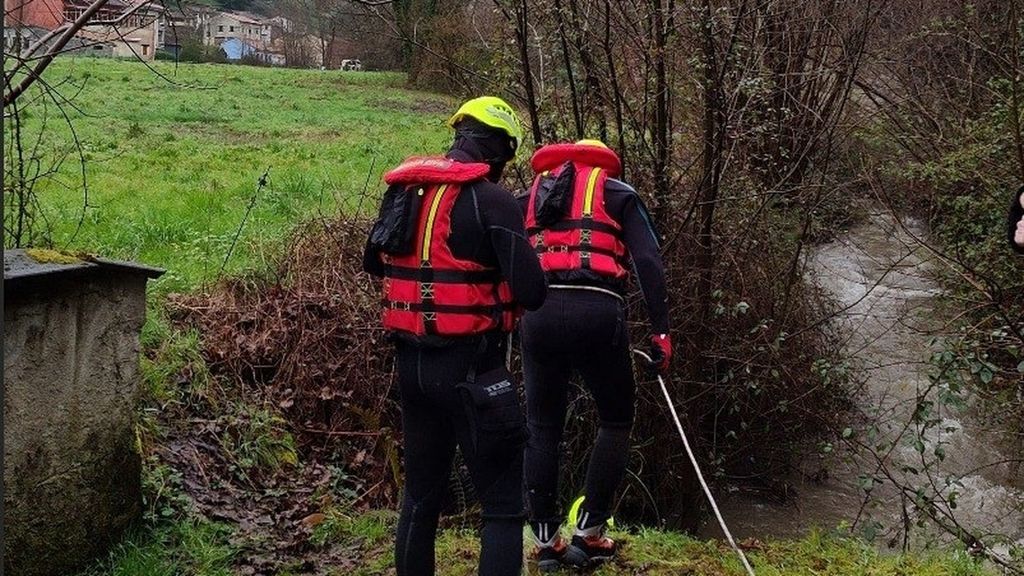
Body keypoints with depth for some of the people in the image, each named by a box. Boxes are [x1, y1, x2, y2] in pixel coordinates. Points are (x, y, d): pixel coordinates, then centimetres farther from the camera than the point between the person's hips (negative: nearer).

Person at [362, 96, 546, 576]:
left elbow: (373, 262, 22)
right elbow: (531, 292, -17)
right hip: (469, 365, -7)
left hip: (410, 360, 7)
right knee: (503, 502, -1)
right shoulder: (491, 199, -14)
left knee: (421, 491, 20)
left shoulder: (402, 188, 8)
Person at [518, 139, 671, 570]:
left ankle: (545, 541, 16)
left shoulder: (530, 196, 27)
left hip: (537, 313, 3)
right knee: (615, 421, 14)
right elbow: (648, 261, 3)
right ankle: (588, 534, 10)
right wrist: (661, 330, 1)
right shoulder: (617, 193, 17)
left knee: (542, 428, 14)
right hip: (595, 312, -3)